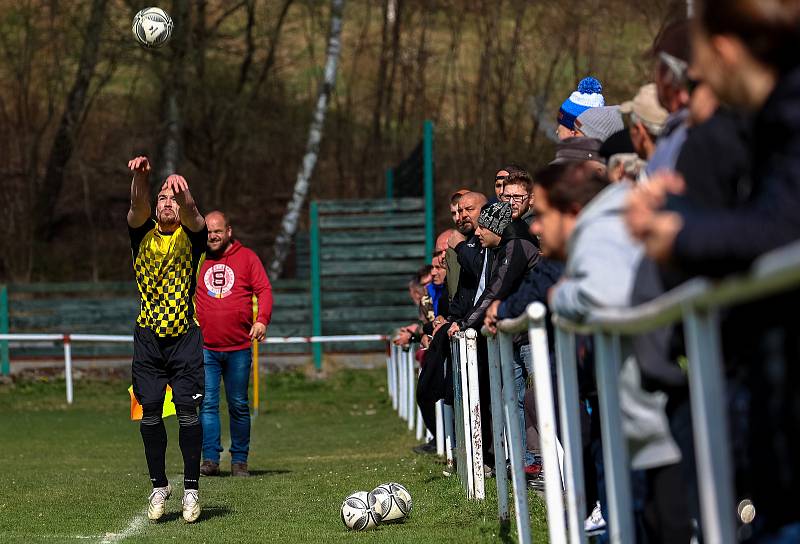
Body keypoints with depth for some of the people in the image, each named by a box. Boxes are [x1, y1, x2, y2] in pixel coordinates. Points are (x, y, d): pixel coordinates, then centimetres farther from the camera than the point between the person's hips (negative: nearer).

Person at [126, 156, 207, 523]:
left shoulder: (190, 235, 1)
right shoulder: (143, 233, 5)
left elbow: (191, 214, -23)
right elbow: (137, 205, -16)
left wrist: (182, 192, -46)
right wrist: (141, 176, -38)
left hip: (185, 337, -2)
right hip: (148, 337, 2)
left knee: (188, 410, -7)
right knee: (150, 411, 1)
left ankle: (191, 488, 2)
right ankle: (159, 485, 15)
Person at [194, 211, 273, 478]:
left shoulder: (247, 258, 7)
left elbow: (264, 290, 0)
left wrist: (262, 319, -16)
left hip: (239, 348, -1)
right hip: (205, 348, 1)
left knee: (239, 406, 4)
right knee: (207, 404, -7)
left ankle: (239, 461, 10)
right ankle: (210, 459, -7)